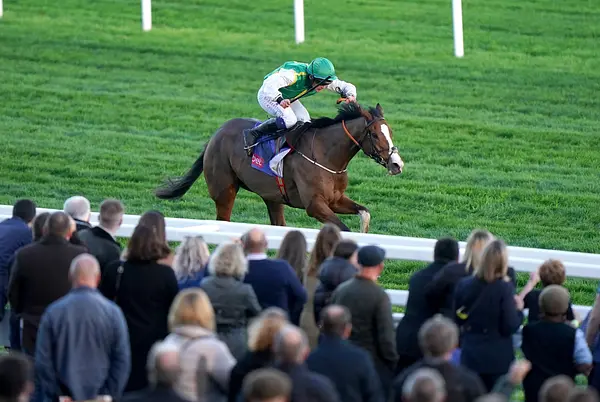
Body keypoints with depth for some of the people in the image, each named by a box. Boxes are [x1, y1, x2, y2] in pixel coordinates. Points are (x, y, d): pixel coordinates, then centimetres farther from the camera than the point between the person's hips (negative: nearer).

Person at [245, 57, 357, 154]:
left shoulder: (324, 79, -17)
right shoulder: (294, 74, -39)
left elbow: (346, 86, -9)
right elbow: (269, 85, -48)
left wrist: (350, 95, -33)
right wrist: (280, 100, -63)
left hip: (287, 98, 8)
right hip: (268, 95, -8)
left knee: (304, 121, -8)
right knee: (289, 120, -29)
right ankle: (256, 133, -17)